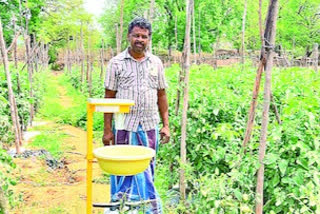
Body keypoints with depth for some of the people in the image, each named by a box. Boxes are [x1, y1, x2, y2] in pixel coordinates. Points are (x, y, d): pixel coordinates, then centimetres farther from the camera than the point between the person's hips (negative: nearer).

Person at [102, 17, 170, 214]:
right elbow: (109, 97, 0)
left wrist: (166, 125, 4)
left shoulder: (156, 63, 7)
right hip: (124, 127, -2)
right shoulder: (117, 63, 0)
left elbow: (161, 96, 10)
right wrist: (107, 130, -4)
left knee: (147, 171, 12)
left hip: (150, 126, 2)